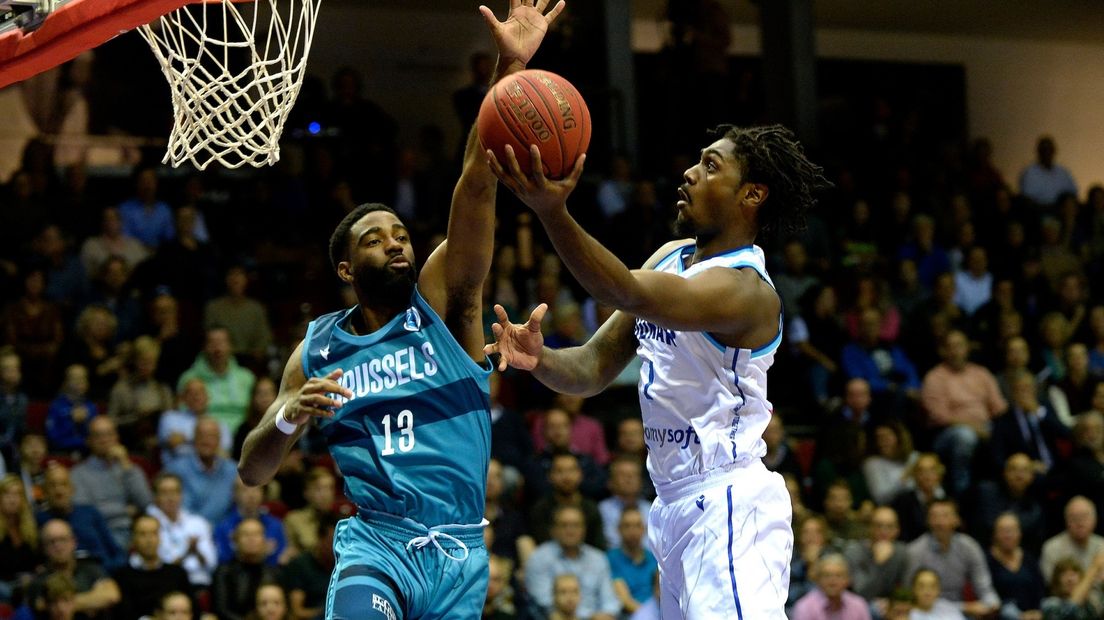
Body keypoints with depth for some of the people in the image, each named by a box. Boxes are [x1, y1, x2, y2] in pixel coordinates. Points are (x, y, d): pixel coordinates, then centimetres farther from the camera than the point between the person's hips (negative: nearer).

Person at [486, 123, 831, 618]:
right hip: (678, 503, 10)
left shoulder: (745, 289, -17)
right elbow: (595, 367, 12)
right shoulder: (671, 259, 12)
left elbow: (628, 294, -35)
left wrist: (552, 213, -48)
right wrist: (540, 361, -12)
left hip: (729, 505, -10)